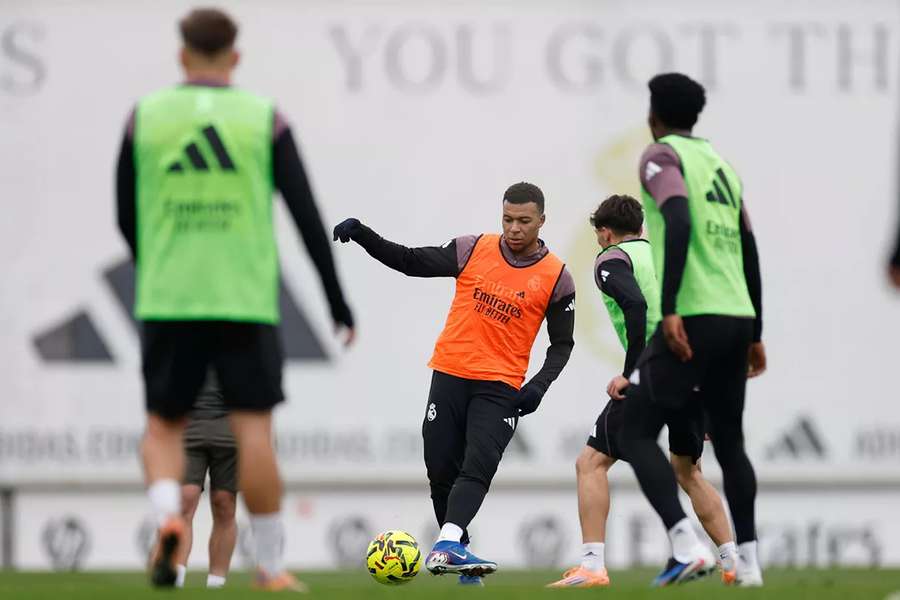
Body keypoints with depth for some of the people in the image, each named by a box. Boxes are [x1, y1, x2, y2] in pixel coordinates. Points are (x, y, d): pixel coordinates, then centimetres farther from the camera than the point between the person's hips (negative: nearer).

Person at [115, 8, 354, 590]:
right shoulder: (265, 120, 1)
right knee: (254, 428, 3)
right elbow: (307, 216, -1)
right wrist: (337, 301, 5)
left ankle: (167, 516, -18)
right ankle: (270, 566, 4)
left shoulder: (145, 117, 4)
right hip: (247, 301, -1)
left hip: (168, 302, 1)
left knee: (163, 425, 11)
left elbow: (126, 217, 11)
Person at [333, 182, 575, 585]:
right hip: (451, 374, 3)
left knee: (479, 465, -20)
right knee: (441, 468, 0)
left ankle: (447, 547, -35)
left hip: (501, 386, -2)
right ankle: (455, 550, 11)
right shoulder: (474, 250, 1)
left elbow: (562, 343, 6)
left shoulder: (556, 279, -2)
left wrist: (539, 385, -9)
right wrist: (362, 235, -5)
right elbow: (411, 262, 7)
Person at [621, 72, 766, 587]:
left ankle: (687, 545, -20)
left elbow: (679, 223, -19)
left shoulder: (662, 156, -2)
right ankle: (749, 561, 16)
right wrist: (755, 336, 28)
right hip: (738, 316, 7)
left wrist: (670, 309, -25)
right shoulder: (723, 165, 20)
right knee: (729, 441, 18)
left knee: (637, 433, -3)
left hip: (692, 320, -7)